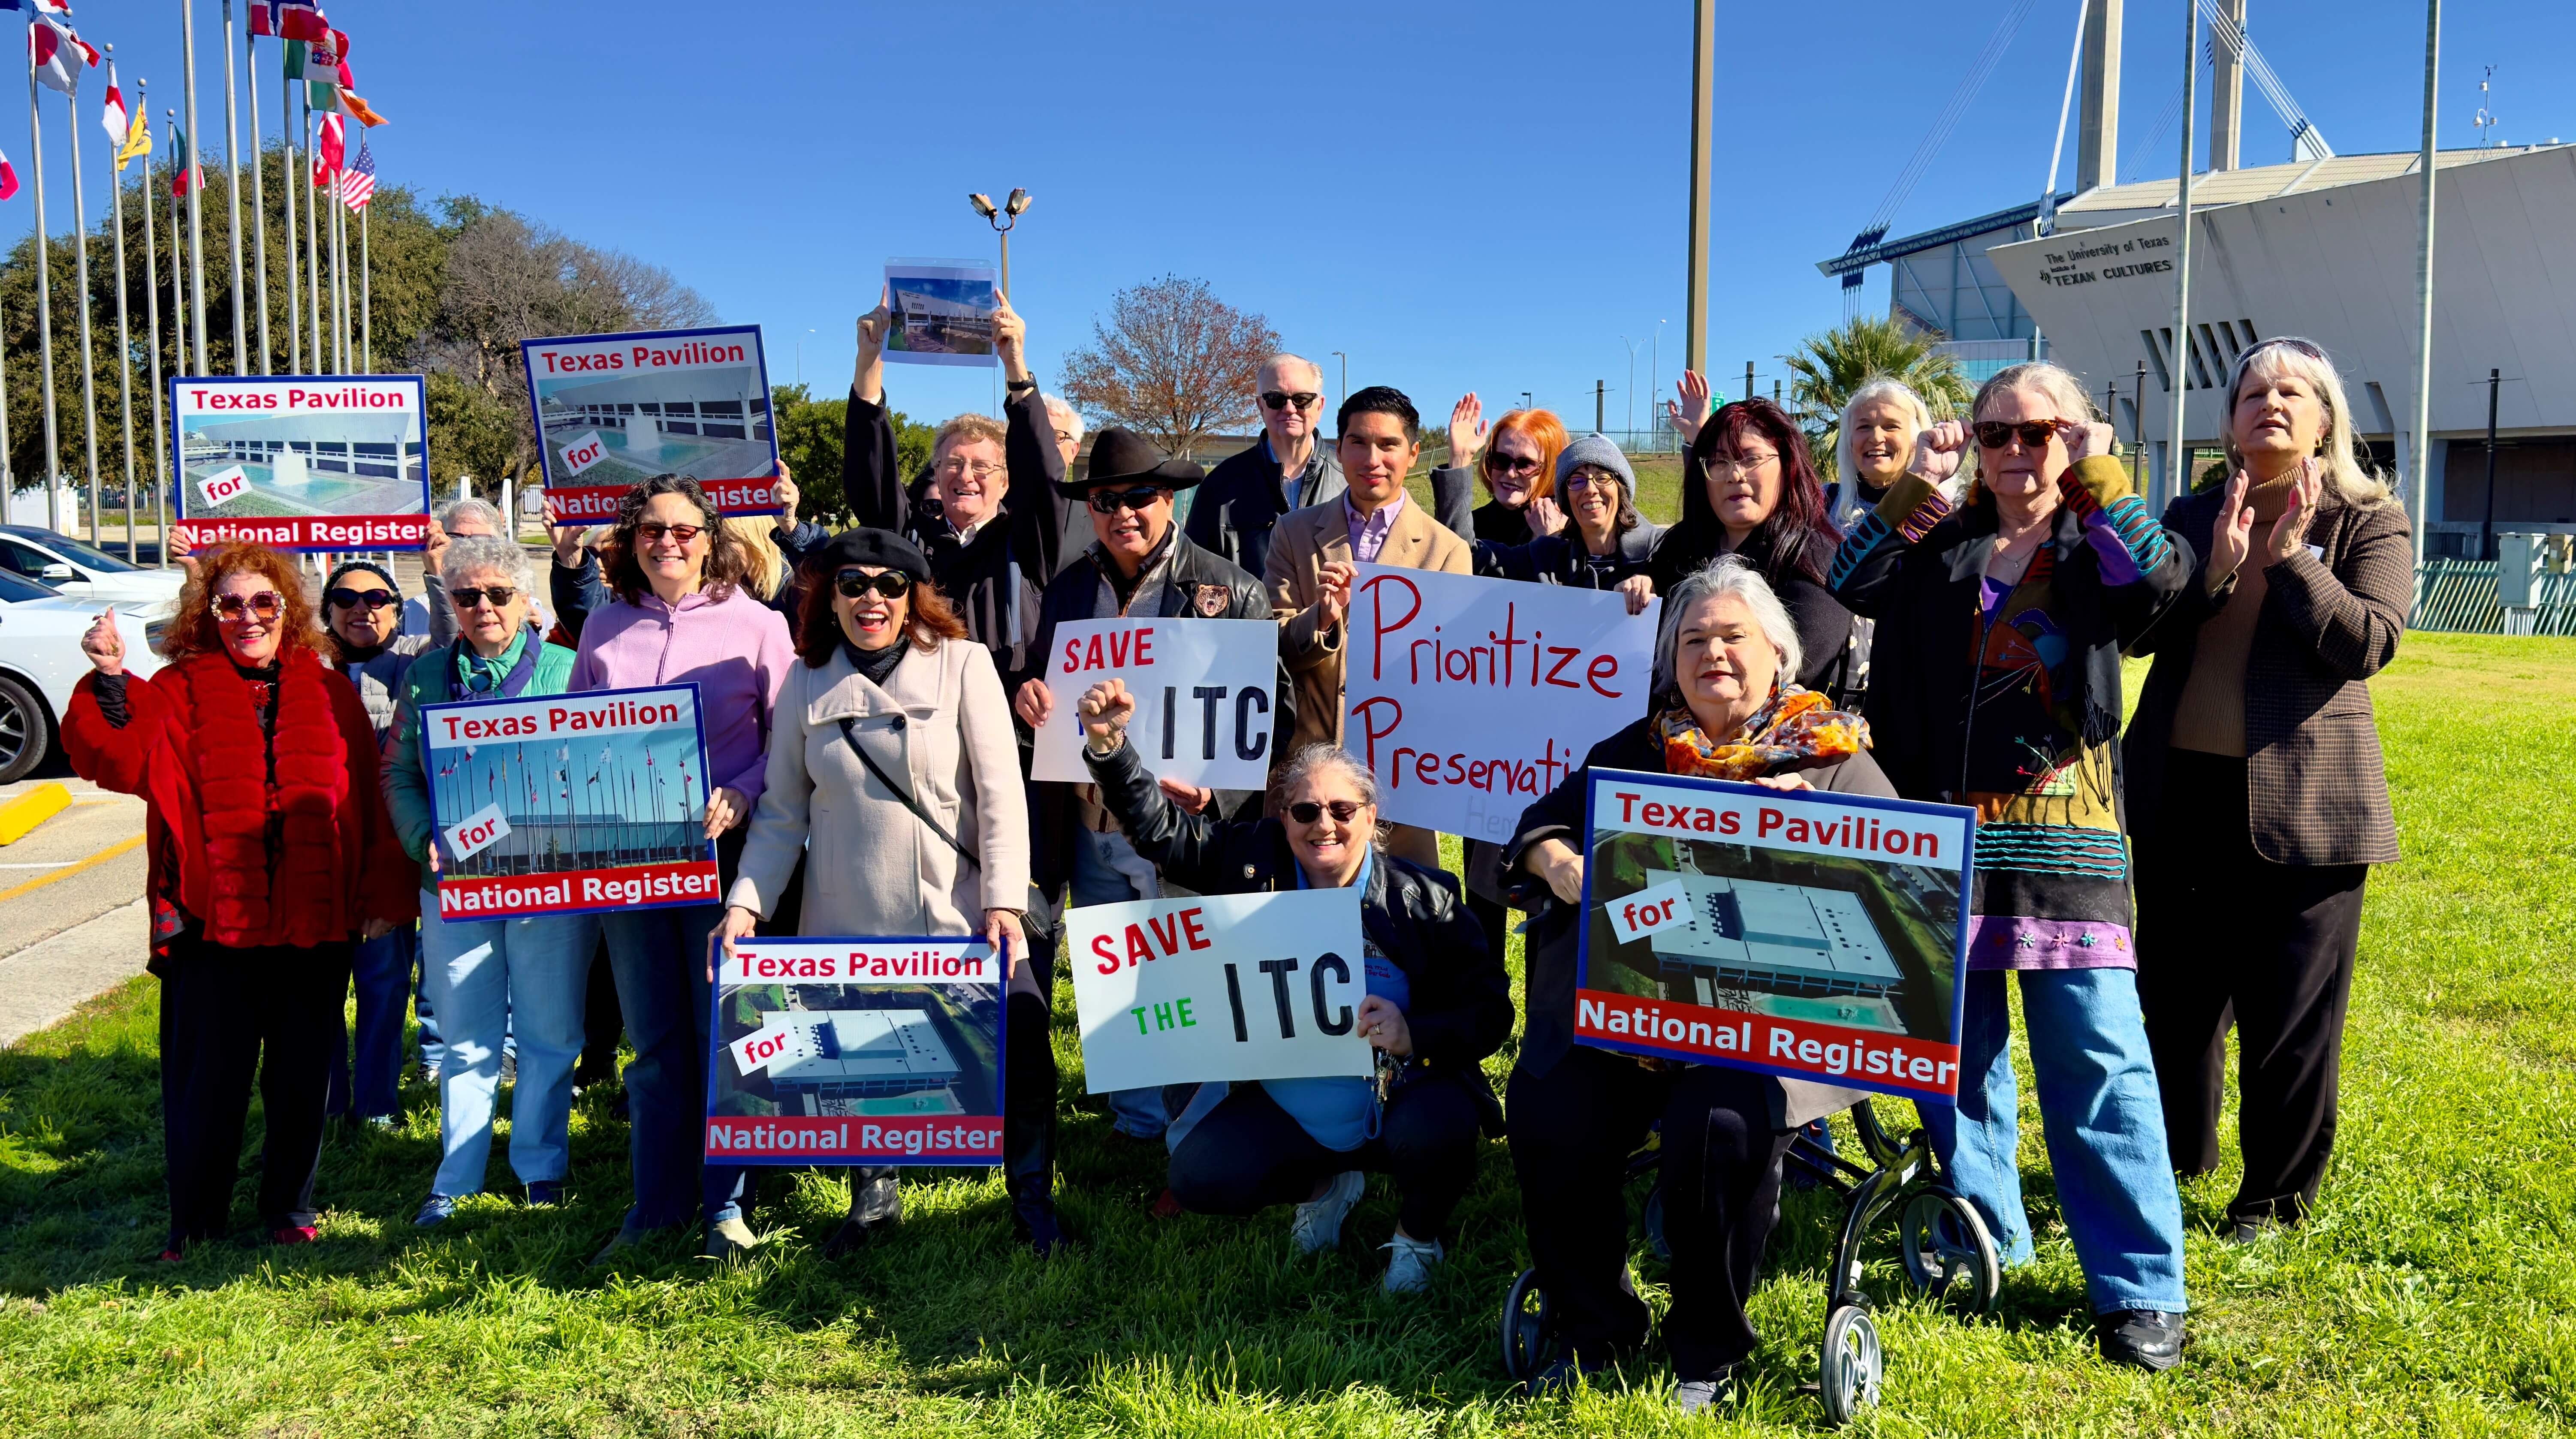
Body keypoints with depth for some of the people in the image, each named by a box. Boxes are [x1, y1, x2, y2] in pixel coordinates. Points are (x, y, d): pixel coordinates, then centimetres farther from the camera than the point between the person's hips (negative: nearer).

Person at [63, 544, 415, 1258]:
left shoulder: (329, 693, 7)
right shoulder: (179, 692, 3)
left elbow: (369, 798, 6)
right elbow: (123, 761, -14)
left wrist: (384, 895, 2)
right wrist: (111, 682, -29)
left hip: (314, 919, 2)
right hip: (214, 918, -1)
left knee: (302, 1072, 12)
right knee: (208, 1076, 6)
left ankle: (290, 1208, 29)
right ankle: (195, 1224, 23)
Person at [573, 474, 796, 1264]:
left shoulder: (755, 624, 1)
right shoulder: (605, 627, 11)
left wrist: (740, 797, -16)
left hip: (718, 851, -3)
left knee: (722, 1031, 3)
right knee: (652, 1037, 10)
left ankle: (724, 1205, 16)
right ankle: (657, 1203, 21)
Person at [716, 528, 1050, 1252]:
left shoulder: (963, 664, 0)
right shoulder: (806, 684, 6)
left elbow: (1001, 793, -4)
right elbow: (782, 812, 10)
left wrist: (1003, 901, -12)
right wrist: (745, 903, -1)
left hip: (958, 917, -2)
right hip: (846, 922, 2)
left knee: (1018, 1039, -13)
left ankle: (1032, 1198, 8)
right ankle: (873, 1193, 31)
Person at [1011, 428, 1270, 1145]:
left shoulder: (1231, 589, -2)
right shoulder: (1068, 588, 11)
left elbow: (1272, 703, -6)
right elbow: (1046, 696, 19)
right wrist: (1027, 695, -6)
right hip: (1095, 825, 4)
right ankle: (1140, 1127, 30)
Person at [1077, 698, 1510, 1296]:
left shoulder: (1424, 898, -9)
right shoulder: (1254, 861, -2)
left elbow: (1491, 1011, -11)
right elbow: (1160, 826, 1)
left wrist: (1414, 1033, -30)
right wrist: (1108, 745, -14)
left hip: (1394, 1104, -3)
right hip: (1282, 1111, 3)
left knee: (1439, 1129, -34)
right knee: (1198, 1178, -17)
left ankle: (1419, 1233, 5)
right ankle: (1323, 1185, 17)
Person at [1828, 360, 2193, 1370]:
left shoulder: (2099, 547, 9)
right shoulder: (1939, 544, 13)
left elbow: (2162, 583, -11)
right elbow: (1851, 587, -3)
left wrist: (2100, 478, -9)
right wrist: (1913, 489, -8)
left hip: (2063, 833, -2)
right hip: (1946, 831, 2)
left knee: (2099, 1057, -6)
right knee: (1953, 1044, 9)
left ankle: (2141, 1289, 3)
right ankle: (1983, 1237, 26)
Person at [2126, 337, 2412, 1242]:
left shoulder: (2368, 524, 1)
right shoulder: (2191, 519, 10)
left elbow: (2368, 641, -13)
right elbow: (2133, 632, -1)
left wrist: (2289, 557, -16)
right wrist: (2215, 569, -13)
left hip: (2302, 803, -3)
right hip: (2182, 793, 4)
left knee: (2289, 1015, 4)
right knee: (2174, 995, 14)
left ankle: (2275, 1194, 21)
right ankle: (2171, 1160, 33)